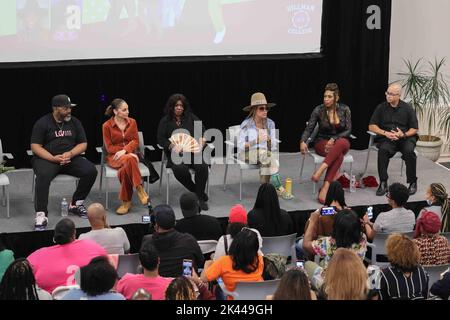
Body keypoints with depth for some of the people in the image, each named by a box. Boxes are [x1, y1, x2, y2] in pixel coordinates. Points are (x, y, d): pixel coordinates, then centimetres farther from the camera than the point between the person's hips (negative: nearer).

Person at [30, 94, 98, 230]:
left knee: (91, 171, -21)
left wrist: (70, 153, -12)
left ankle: (76, 204, -1)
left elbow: (83, 144, 10)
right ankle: (41, 216, -36)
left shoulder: (74, 122, 10)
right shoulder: (42, 123, -1)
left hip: (70, 158, 4)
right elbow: (35, 146, -6)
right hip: (47, 158, -4)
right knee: (43, 176, -37)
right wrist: (53, 158, -20)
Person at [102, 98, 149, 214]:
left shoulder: (132, 122, 10)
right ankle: (139, 189, -32)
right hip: (114, 157, -2)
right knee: (130, 159, -39)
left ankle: (126, 202, -29)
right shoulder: (107, 126, 0)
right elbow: (109, 147, -1)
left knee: (125, 169, -37)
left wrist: (125, 150, -16)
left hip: (130, 153, 2)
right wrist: (123, 152, -15)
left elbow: (135, 141, 5)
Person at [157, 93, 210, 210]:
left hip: (192, 151, 1)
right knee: (180, 169, -36)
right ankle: (196, 192, -14)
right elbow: (161, 139, 3)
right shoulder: (165, 121, 11)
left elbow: (203, 130, 11)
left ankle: (200, 198, -18)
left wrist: (202, 139, -11)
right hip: (176, 153, -1)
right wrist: (173, 146, -15)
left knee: (202, 166, -31)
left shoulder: (191, 118, 15)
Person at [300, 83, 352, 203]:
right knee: (339, 155, -38)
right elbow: (309, 129, -7)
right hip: (322, 142, -1)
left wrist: (334, 139, -19)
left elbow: (348, 130, -3)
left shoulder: (344, 109, -1)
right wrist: (303, 141, -27)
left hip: (340, 141, 2)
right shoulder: (319, 110, -5)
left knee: (343, 143, -39)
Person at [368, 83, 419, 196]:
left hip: (405, 137, 0)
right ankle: (383, 183, -29)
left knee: (409, 151, -33)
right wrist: (385, 133, -11)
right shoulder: (381, 107, 7)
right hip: (387, 139, 1)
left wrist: (404, 134, -15)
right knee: (383, 150, -33)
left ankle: (412, 183, -16)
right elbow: (372, 126, 6)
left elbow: (415, 129, 6)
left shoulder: (407, 108, 5)